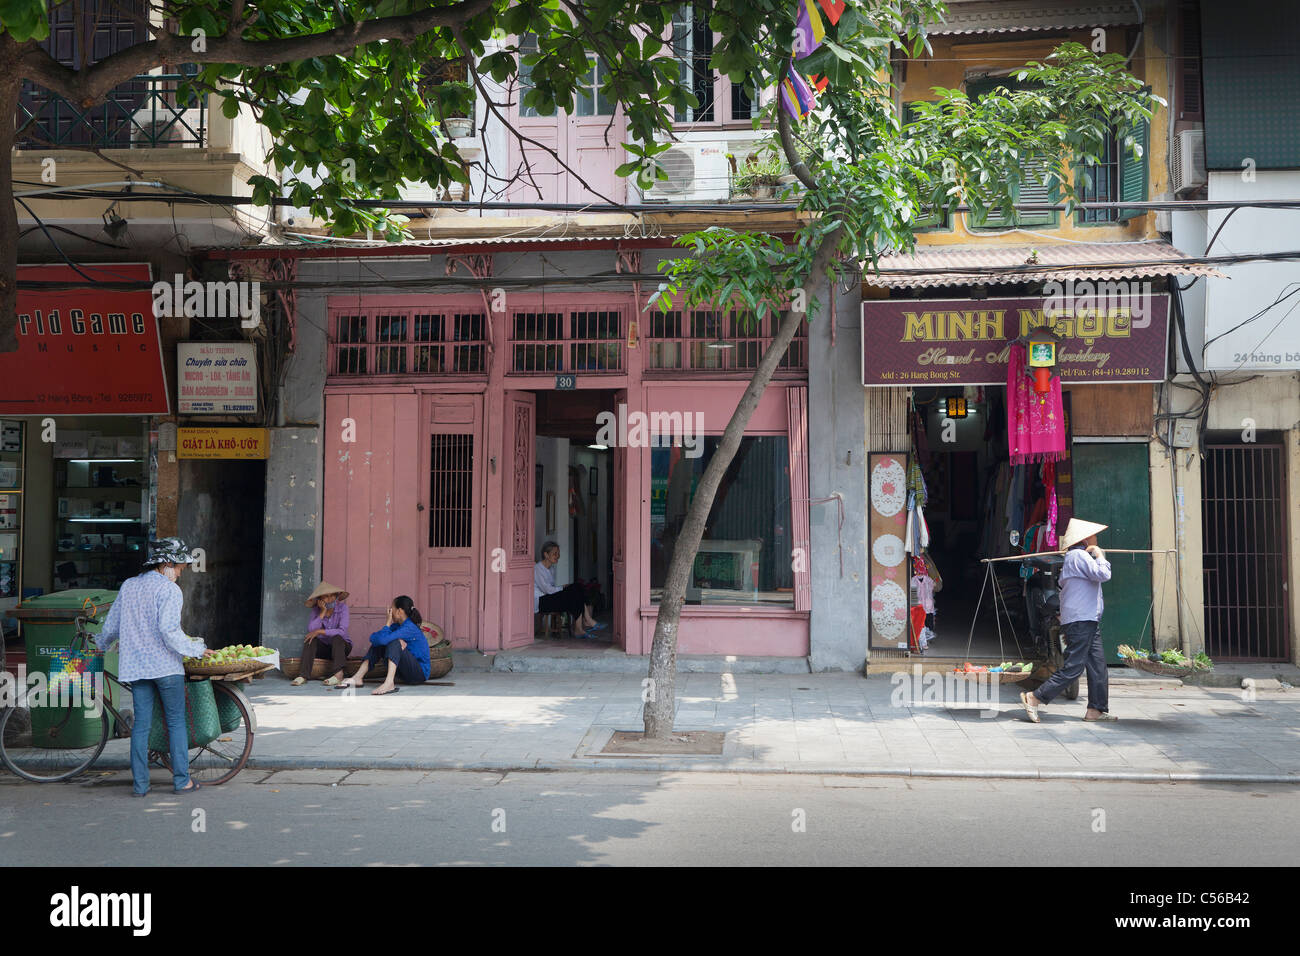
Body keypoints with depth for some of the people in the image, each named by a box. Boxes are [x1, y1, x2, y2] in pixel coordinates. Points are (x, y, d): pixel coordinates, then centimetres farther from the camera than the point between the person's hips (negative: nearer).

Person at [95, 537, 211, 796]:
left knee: (141, 724, 8)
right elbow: (169, 631, -20)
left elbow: (112, 626, 15)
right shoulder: (169, 589, -10)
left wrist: (101, 645, 35)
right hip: (166, 666, -5)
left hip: (135, 666, 5)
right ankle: (182, 780, 7)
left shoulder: (128, 586, 9)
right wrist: (197, 649, -11)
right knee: (176, 722, 4)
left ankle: (139, 784, 9)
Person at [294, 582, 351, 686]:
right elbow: (310, 630, -19)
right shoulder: (317, 610, -3)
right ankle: (303, 675, -33)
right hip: (324, 647, 3)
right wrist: (322, 613, -23)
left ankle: (338, 674, -45)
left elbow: (342, 631, -25)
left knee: (337, 638, -33)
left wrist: (319, 631, -27)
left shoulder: (342, 607, -13)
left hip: (342, 646, -3)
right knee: (310, 639, -23)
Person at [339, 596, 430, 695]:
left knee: (394, 643, -29)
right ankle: (357, 678, -3)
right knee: (378, 643, 4)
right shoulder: (398, 626, 8)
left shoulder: (409, 628, -20)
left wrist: (388, 623, -14)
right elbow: (373, 638, 1)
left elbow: (383, 639, -32)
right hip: (405, 673, 9)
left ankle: (389, 684, -42)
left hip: (420, 673, -9)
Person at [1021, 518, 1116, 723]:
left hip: (1088, 621, 10)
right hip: (1081, 620, -10)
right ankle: (1035, 698, -9)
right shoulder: (1079, 555, -11)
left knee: (1098, 664, 9)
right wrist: (1100, 555, -5)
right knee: (1073, 667, -11)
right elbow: (1103, 575, -21)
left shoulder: (1074, 557, 20)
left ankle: (1096, 710, 12)